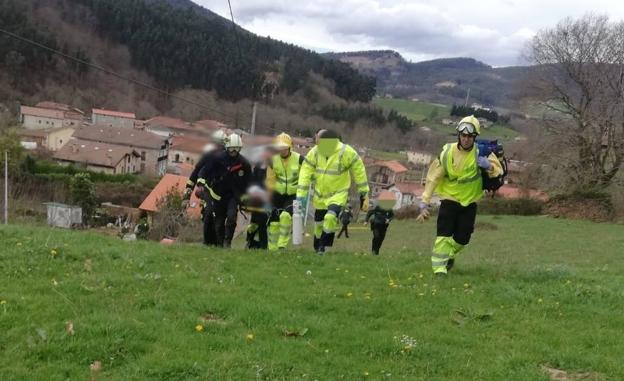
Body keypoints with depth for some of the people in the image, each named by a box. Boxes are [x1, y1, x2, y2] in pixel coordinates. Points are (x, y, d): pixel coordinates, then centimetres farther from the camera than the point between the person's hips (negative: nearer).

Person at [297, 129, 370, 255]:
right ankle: (317, 249, 35)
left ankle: (324, 246, -10)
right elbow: (305, 172, -9)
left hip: (338, 194, -4)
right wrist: (301, 194, -15)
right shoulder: (315, 152, -10)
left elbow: (359, 171, -9)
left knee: (331, 217, -27)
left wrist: (364, 194, -5)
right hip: (320, 195, 4)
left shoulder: (346, 152, -19)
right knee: (319, 223, 13)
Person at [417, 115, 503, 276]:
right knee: (444, 235, -16)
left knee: (462, 239, 7)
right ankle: (439, 268, -12)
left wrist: (488, 165, -39)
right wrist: (424, 202, -13)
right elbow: (433, 177, -9)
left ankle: (449, 256, 36)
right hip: (449, 199, -2)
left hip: (470, 202, 2)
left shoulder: (481, 152, -10)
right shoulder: (448, 152, -12)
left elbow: (498, 170, -15)